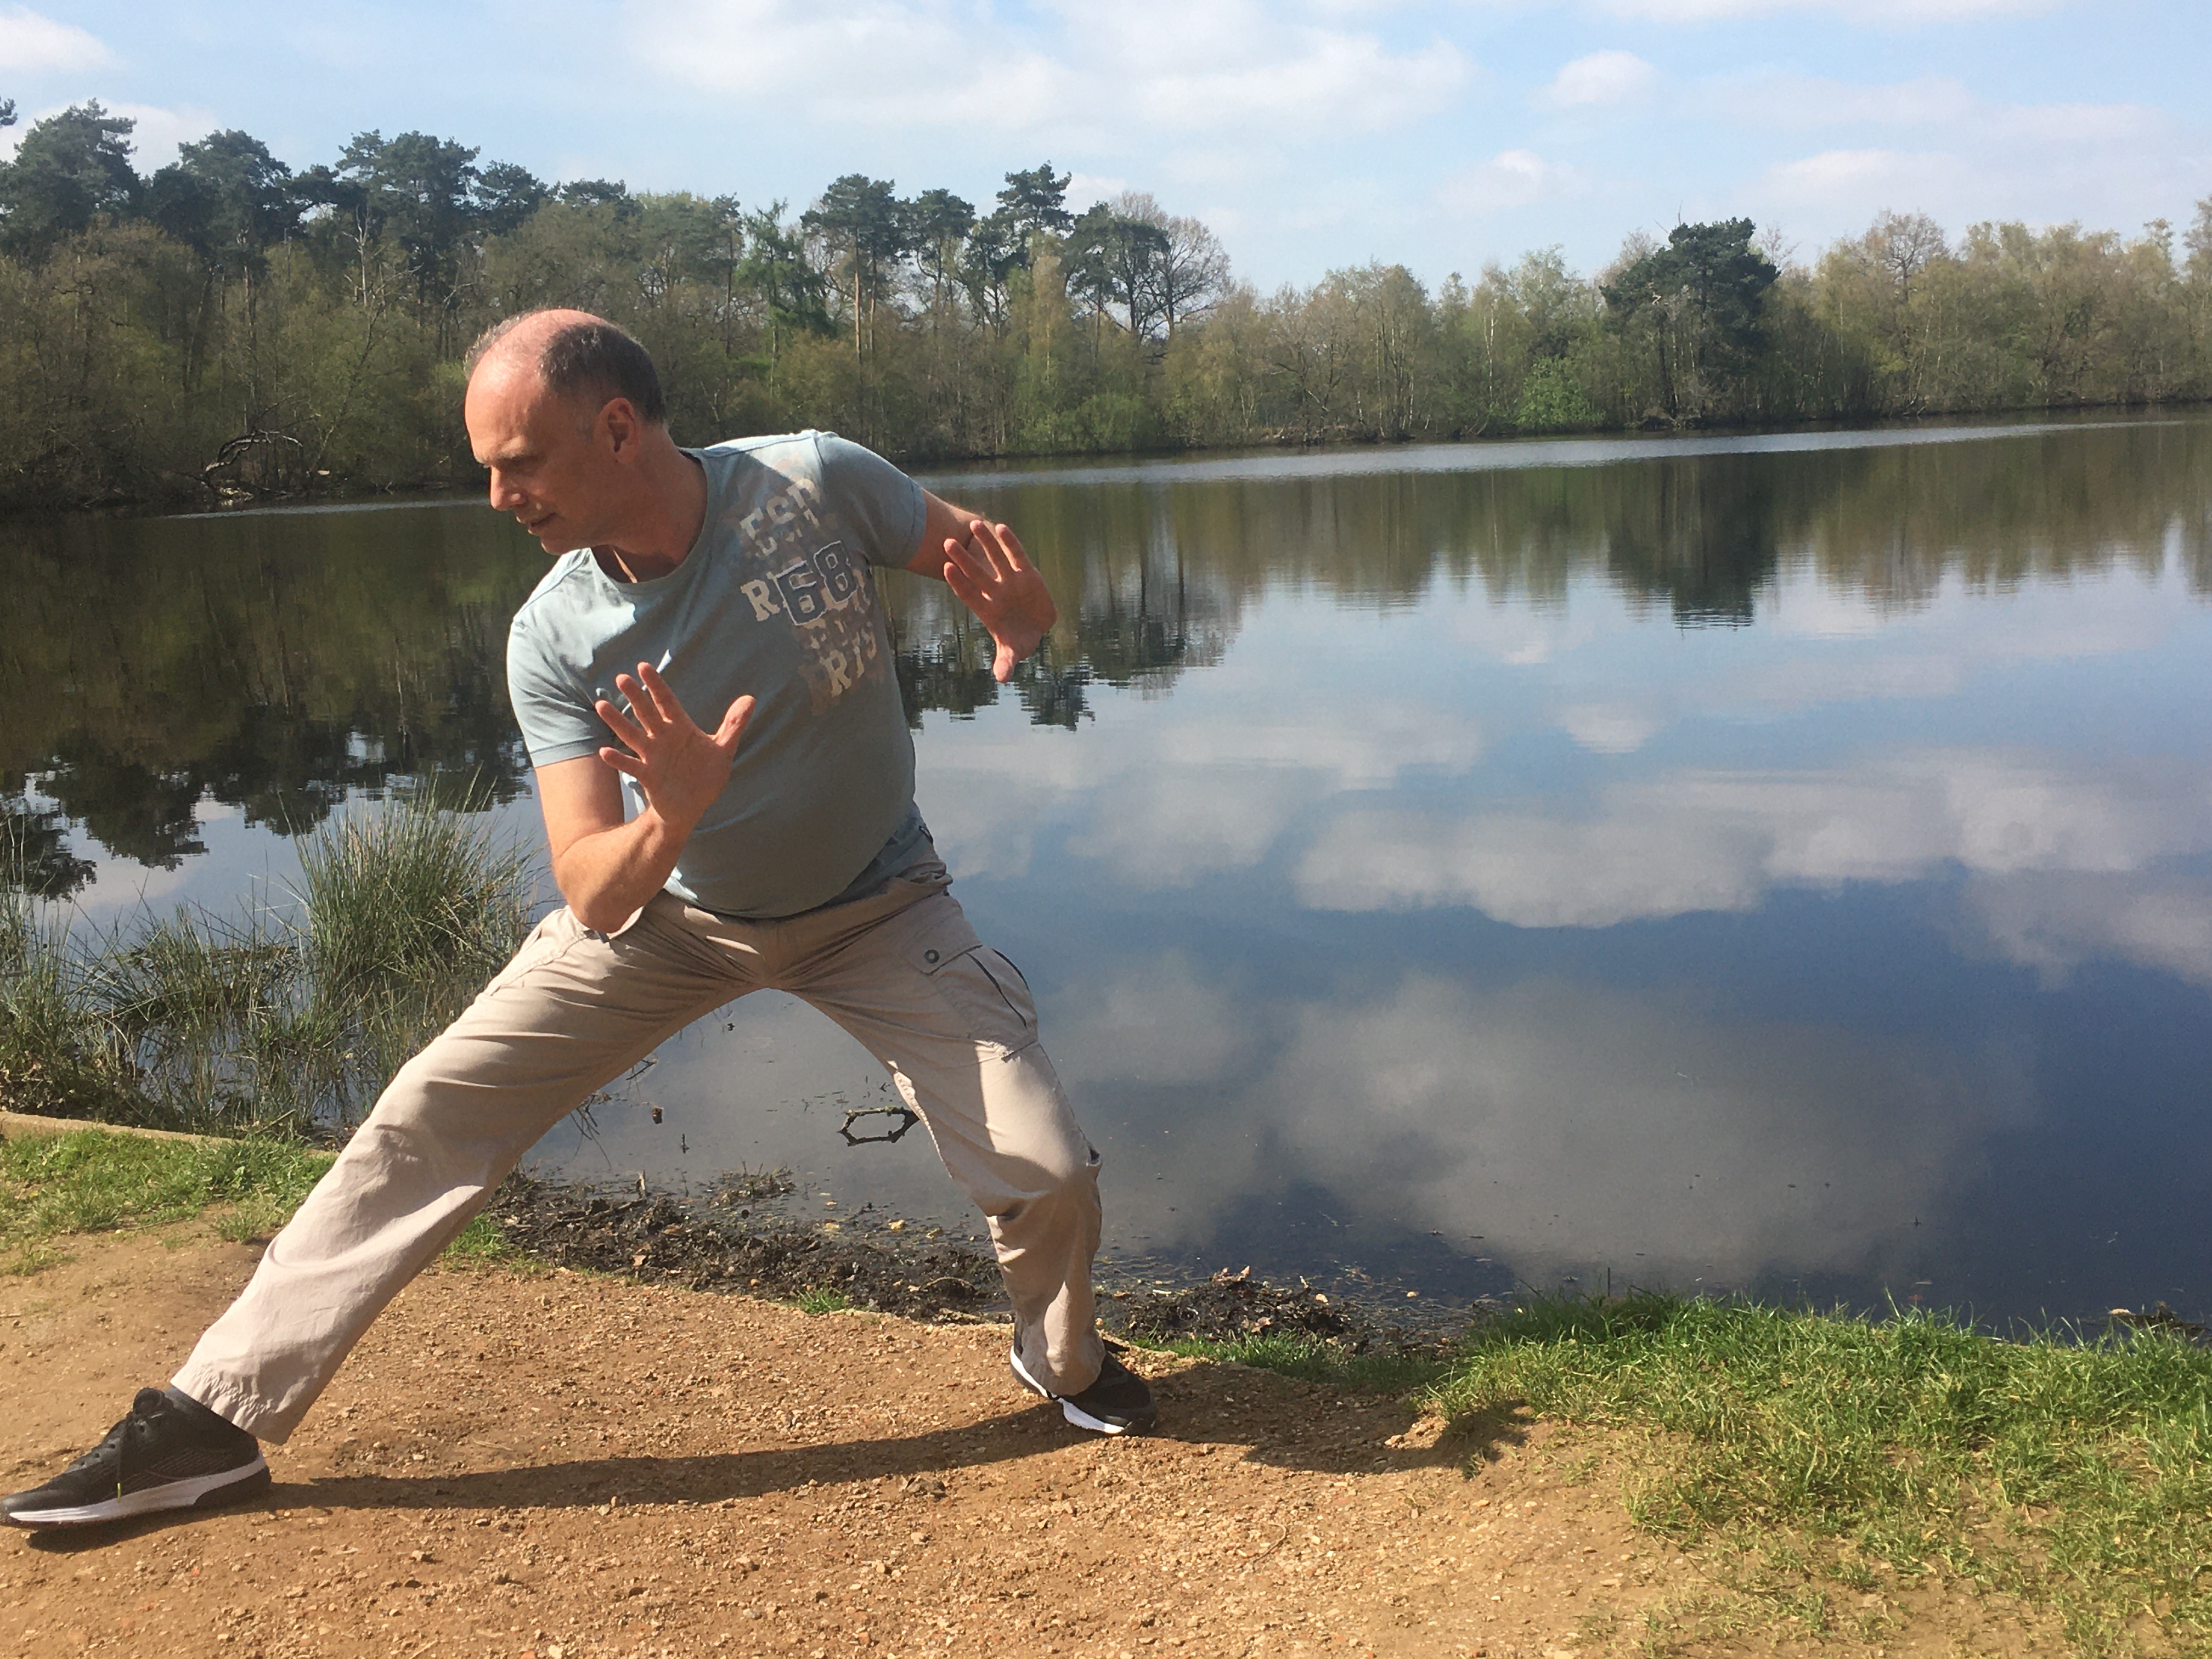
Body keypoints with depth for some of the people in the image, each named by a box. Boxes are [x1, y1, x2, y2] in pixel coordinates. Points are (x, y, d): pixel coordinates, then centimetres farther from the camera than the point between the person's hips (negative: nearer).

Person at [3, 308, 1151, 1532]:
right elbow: (592, 896, -22)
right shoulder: (553, 640, -19)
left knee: (1046, 1177, -13)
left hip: (872, 911, -1)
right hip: (667, 907, 1)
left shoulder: (816, 482, -23)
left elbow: (989, 566, -9)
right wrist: (671, 819, -44)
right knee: (430, 1119, -7)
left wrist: (1015, 613, -34)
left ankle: (1062, 1360, 24)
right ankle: (212, 1422, 10)